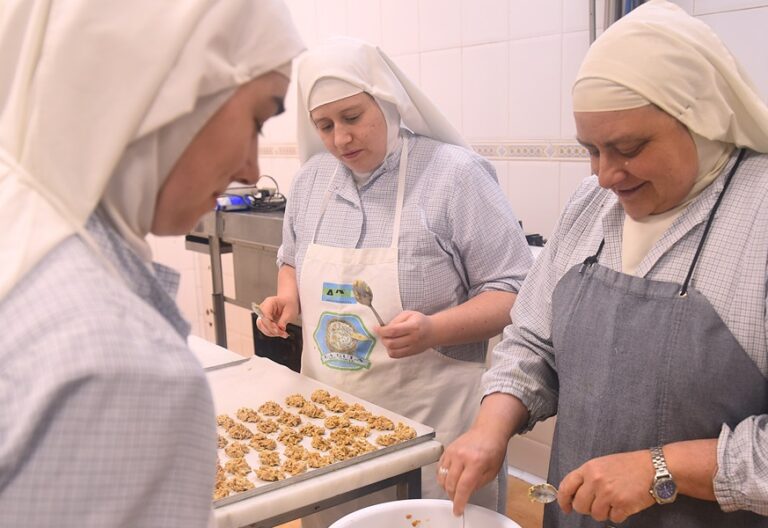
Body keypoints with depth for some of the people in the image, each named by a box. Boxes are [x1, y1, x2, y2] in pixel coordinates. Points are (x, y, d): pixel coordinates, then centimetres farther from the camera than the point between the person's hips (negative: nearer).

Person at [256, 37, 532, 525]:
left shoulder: (456, 174, -12)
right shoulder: (311, 179, 6)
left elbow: (514, 291, -11)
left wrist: (433, 330, -26)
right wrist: (287, 298, 1)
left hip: (430, 417, -5)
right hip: (328, 412, 5)